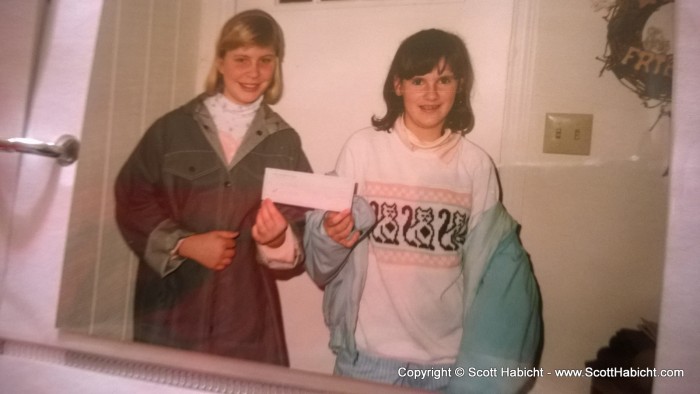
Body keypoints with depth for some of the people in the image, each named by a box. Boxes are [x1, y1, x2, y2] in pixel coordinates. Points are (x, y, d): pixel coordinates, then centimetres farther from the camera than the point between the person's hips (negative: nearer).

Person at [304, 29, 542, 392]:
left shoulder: (476, 164, -3)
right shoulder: (363, 147, -9)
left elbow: (486, 264, 5)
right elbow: (321, 263, -5)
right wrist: (331, 234, -26)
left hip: (449, 355, 2)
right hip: (370, 350, -1)